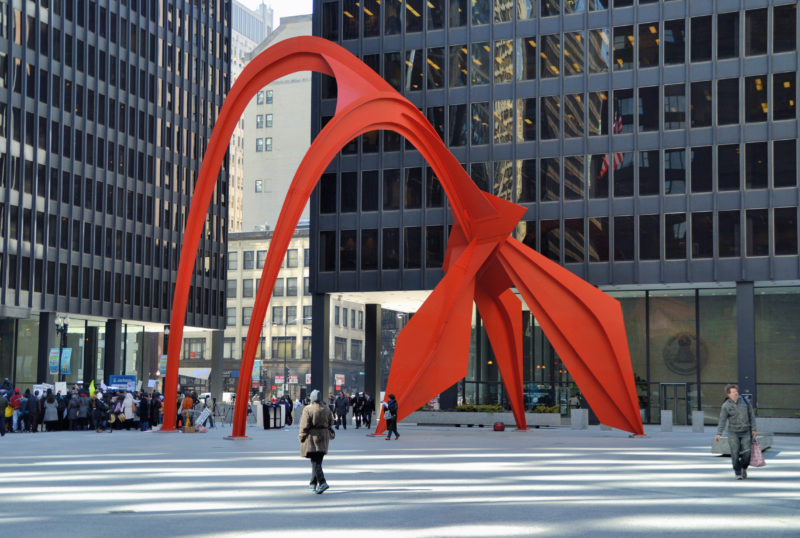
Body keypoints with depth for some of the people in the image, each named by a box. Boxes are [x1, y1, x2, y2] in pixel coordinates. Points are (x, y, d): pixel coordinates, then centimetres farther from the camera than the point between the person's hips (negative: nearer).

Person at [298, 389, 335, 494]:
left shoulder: (307, 409, -11)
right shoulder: (326, 410, 4)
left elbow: (304, 425, -12)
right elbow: (331, 423, 9)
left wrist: (302, 437, -3)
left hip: (312, 436, -5)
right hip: (323, 437, 5)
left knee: (315, 461, -7)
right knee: (317, 461, 15)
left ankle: (322, 482, -21)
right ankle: (313, 484, 23)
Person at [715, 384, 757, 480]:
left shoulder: (744, 402, 0)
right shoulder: (726, 406, -7)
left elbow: (751, 415, 5)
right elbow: (722, 421, -12)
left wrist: (753, 429, 1)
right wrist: (718, 434, -21)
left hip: (745, 432, 2)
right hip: (733, 433, -1)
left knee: (746, 453, -6)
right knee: (735, 453, -5)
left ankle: (744, 468, 23)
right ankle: (738, 473, 9)